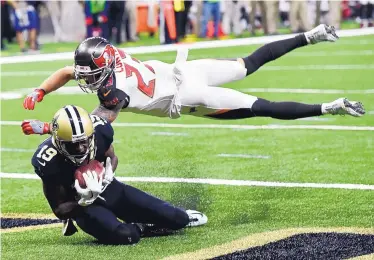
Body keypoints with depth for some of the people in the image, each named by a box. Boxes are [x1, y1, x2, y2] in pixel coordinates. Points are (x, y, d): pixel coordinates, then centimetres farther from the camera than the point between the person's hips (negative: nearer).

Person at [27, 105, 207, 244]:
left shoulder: (99, 130, -19)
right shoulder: (50, 162, -29)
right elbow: (59, 210, -18)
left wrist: (107, 177, -18)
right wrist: (86, 200, -36)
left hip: (107, 189, 4)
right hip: (81, 202, -4)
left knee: (175, 219, -1)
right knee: (124, 236, -32)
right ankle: (140, 228, 3)